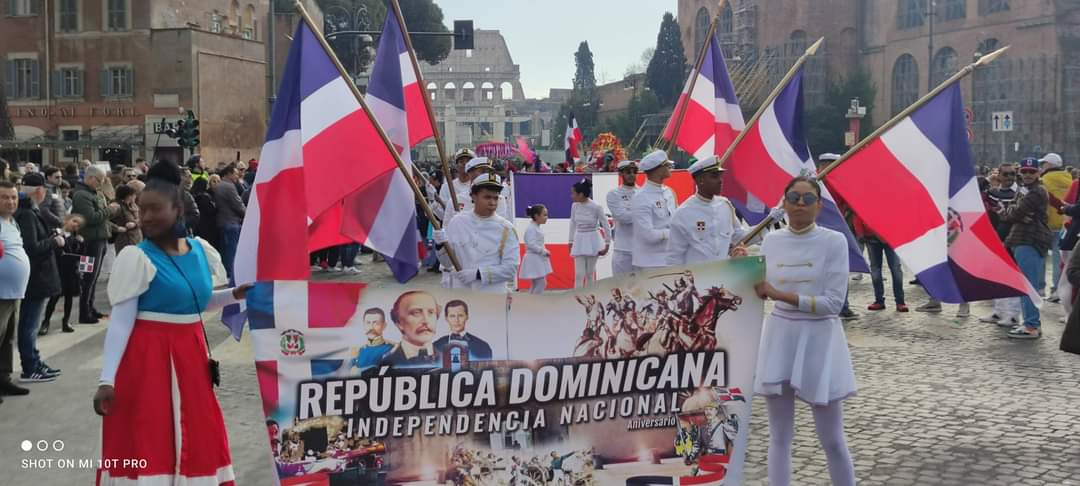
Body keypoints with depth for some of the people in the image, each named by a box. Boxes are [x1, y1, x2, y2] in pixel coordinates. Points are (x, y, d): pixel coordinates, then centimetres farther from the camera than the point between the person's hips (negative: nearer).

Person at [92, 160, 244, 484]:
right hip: (148, 357, -5)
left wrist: (235, 295, 4)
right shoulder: (136, 257, -11)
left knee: (198, 440, 14)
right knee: (147, 443, -1)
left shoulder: (200, 250, 4)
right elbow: (120, 321, -14)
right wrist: (107, 379, -19)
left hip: (190, 355, 5)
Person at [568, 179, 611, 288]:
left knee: (590, 273, 7)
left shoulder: (596, 207, -16)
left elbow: (606, 226, -9)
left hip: (592, 241, -3)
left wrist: (607, 245, -7)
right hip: (579, 241, 3)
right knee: (579, 274, -3)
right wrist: (571, 242, 12)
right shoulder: (575, 206, -4)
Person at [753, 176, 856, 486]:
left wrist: (782, 295, -18)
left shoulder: (833, 241, -9)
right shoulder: (771, 241, 3)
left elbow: (834, 302, -15)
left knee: (832, 439, 6)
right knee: (779, 436, 9)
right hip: (779, 337, 3)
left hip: (819, 339, -3)